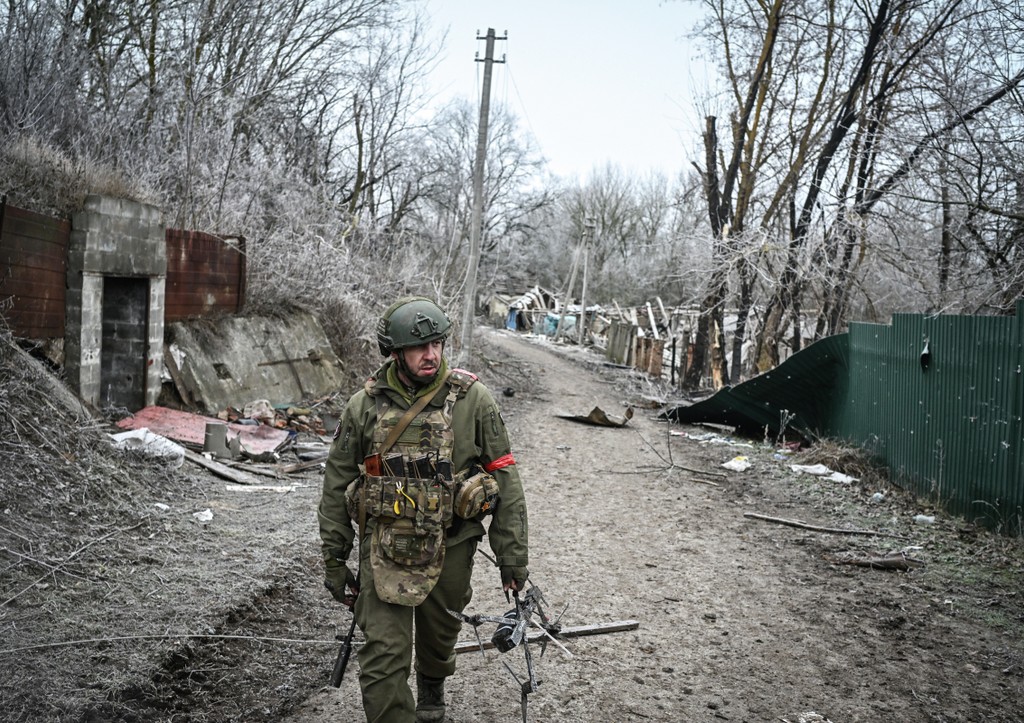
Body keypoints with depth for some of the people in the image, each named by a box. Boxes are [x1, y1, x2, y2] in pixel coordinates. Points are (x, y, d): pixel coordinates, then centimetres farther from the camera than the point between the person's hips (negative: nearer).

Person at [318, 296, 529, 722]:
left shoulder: (473, 400, -7)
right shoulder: (364, 406, -4)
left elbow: (504, 478, -3)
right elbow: (337, 485, 4)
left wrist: (512, 555, -3)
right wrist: (333, 559, 5)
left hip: (450, 547, 1)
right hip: (385, 549, 0)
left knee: (439, 636, 22)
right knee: (382, 659, -5)